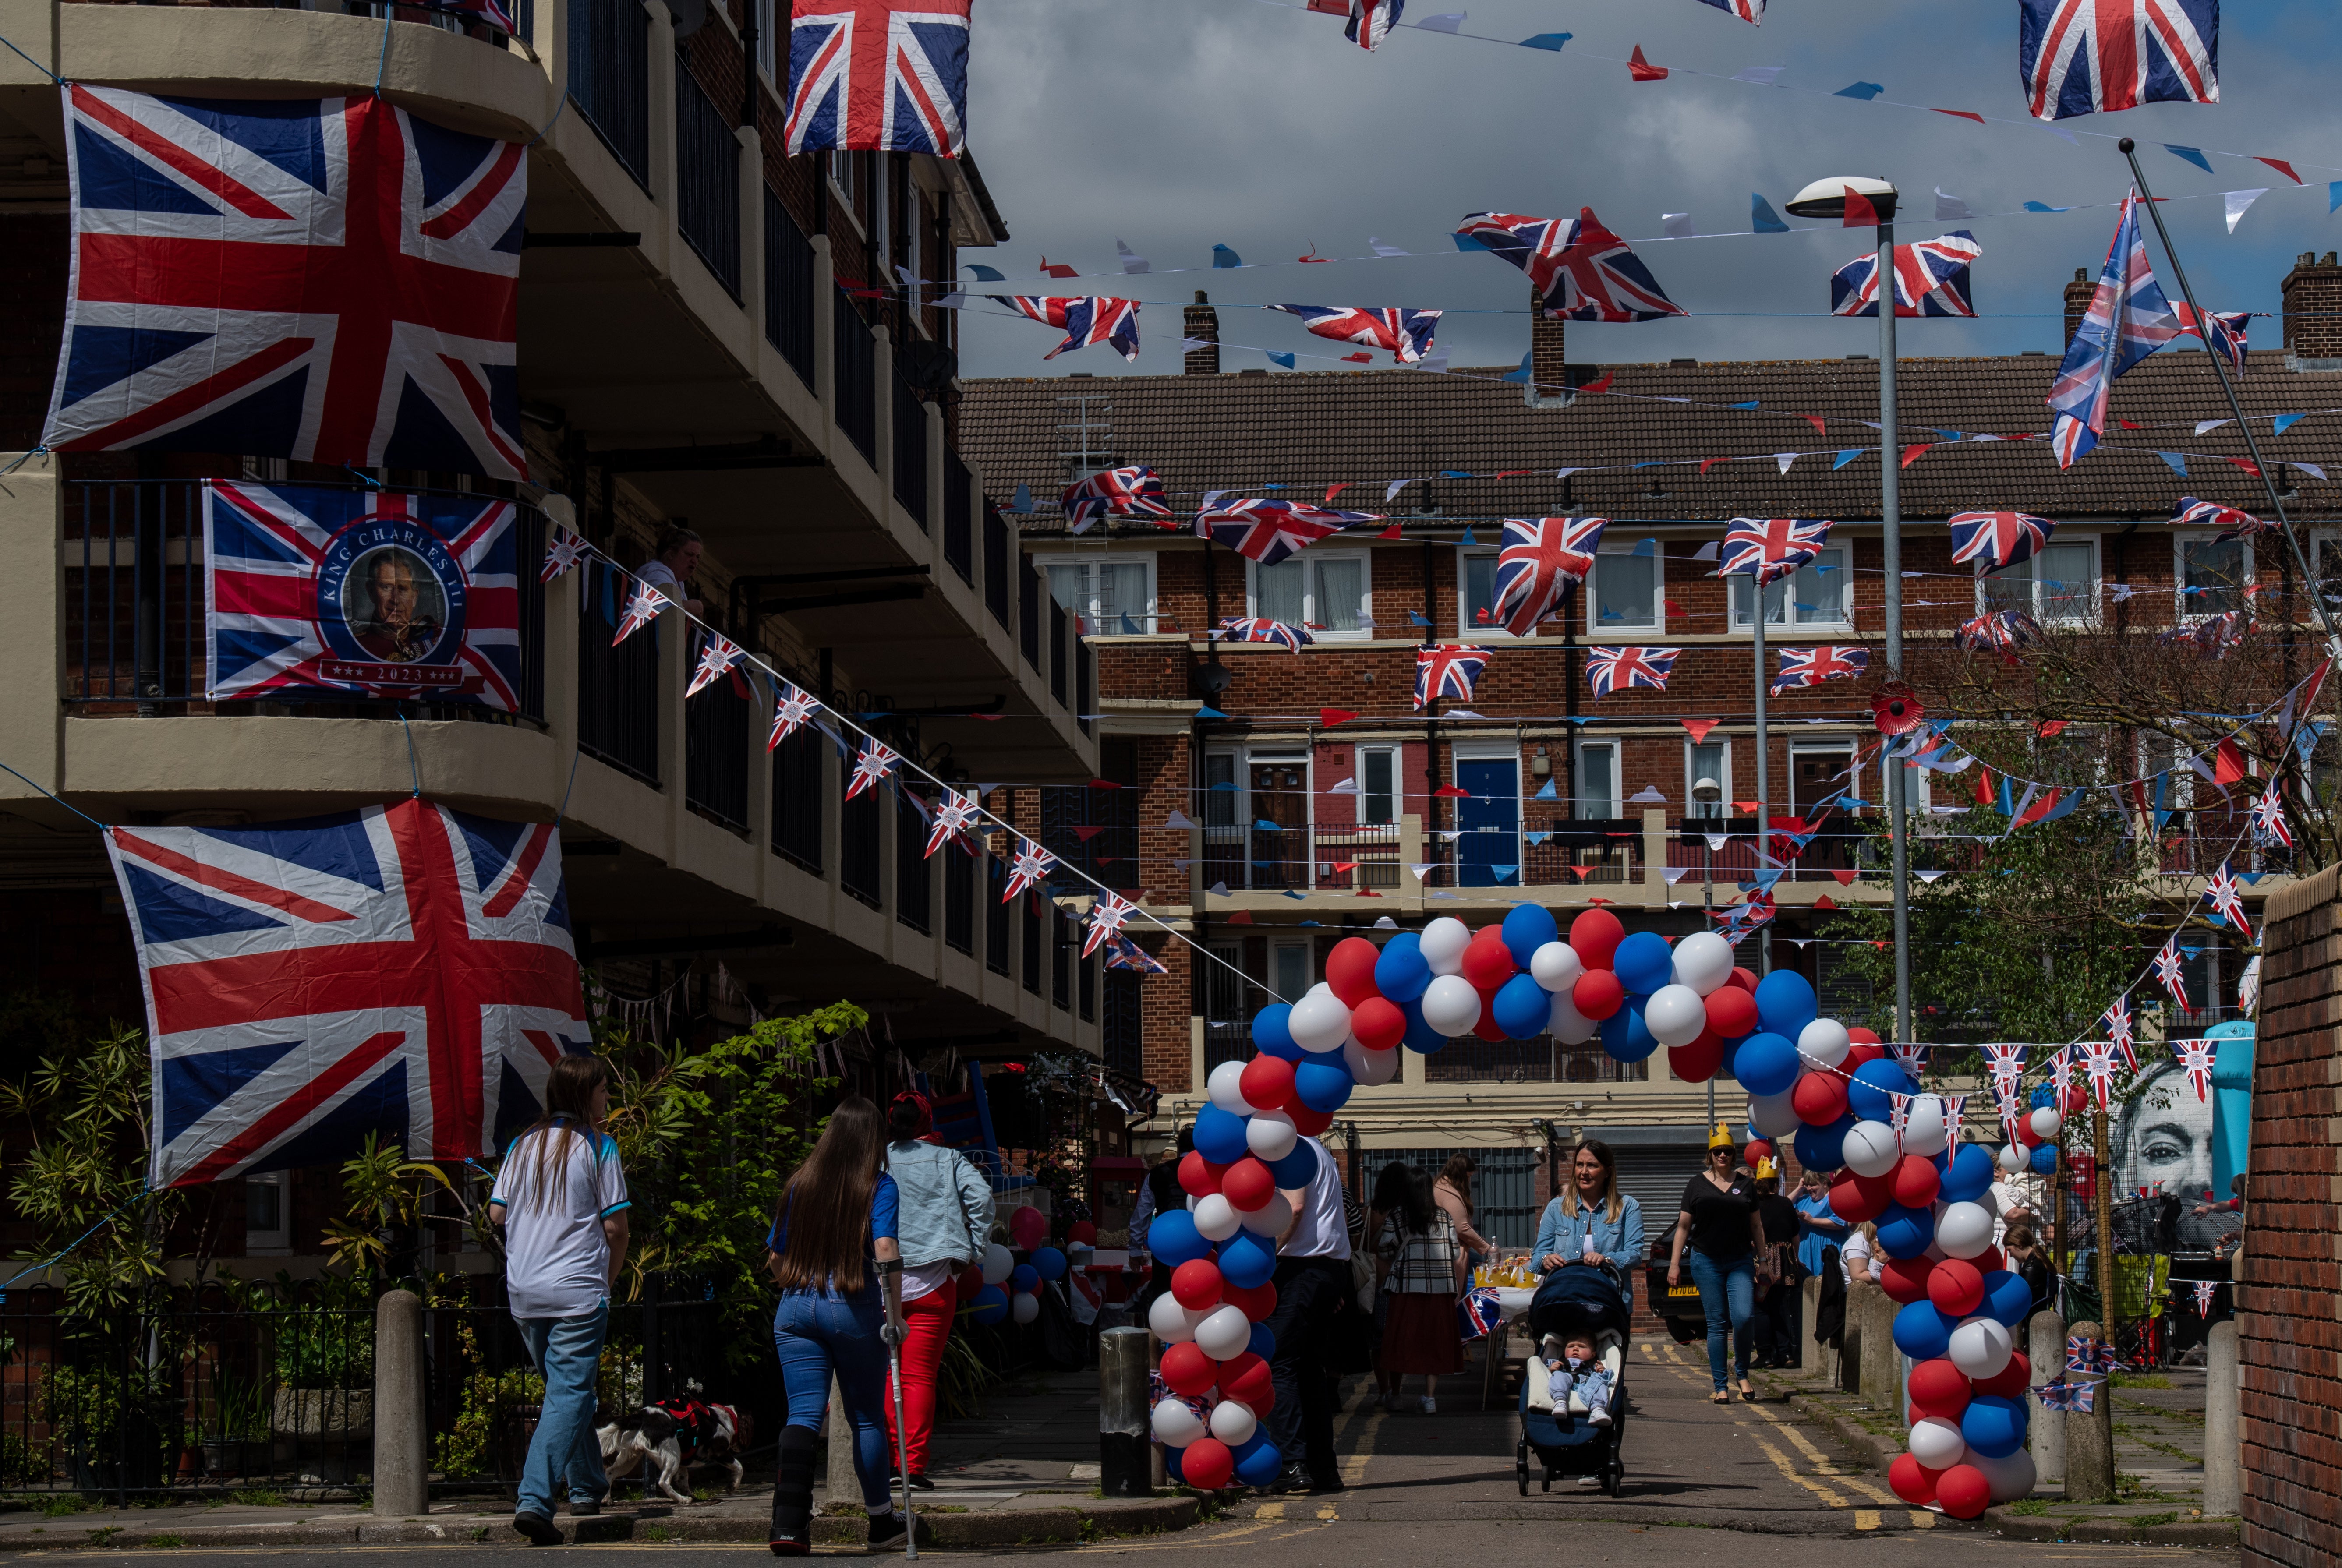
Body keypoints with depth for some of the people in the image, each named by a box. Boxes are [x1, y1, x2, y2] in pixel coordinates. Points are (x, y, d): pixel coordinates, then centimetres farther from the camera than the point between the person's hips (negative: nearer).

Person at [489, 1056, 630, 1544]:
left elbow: (496, 1213, 12)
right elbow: (615, 1225, -6)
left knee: (565, 1389, 21)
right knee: (570, 1395, -7)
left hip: (523, 1292, 6)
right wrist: (610, 1276, 10)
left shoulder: (523, 1145, 10)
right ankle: (534, 1500, -22)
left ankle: (587, 1488, 29)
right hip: (577, 1292, -6)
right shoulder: (597, 1146, -4)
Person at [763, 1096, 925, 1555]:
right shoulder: (879, 1186, -3)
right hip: (855, 1310, -2)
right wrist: (895, 1315, -11)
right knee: (867, 1416, 13)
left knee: (803, 1413, -2)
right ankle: (882, 1520, 27)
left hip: (796, 1309, 2)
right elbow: (886, 1249, -16)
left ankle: (788, 1525, -19)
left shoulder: (799, 1185, 7)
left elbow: (775, 1256, 11)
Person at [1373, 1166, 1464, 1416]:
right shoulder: (1444, 1217, 6)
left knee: (1400, 1340, 6)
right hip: (1441, 1288, 2)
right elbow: (1455, 1254, 7)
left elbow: (1384, 1253, 1)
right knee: (1434, 1341, 6)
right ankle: (1430, 1397, 3)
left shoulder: (1396, 1218, -2)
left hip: (1406, 1286, -2)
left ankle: (1393, 1395, 10)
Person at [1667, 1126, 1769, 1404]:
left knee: (1743, 1318, -15)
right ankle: (1720, 1387, 3)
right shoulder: (1697, 1185, 7)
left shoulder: (1745, 1185, 11)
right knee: (1716, 1324, -1)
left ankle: (1743, 1375, 6)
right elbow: (1683, 1226, 8)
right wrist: (1674, 1264, 3)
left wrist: (1762, 1261, 13)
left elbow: (1756, 1227, 17)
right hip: (1706, 1262, -1)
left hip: (1740, 1262, 1)